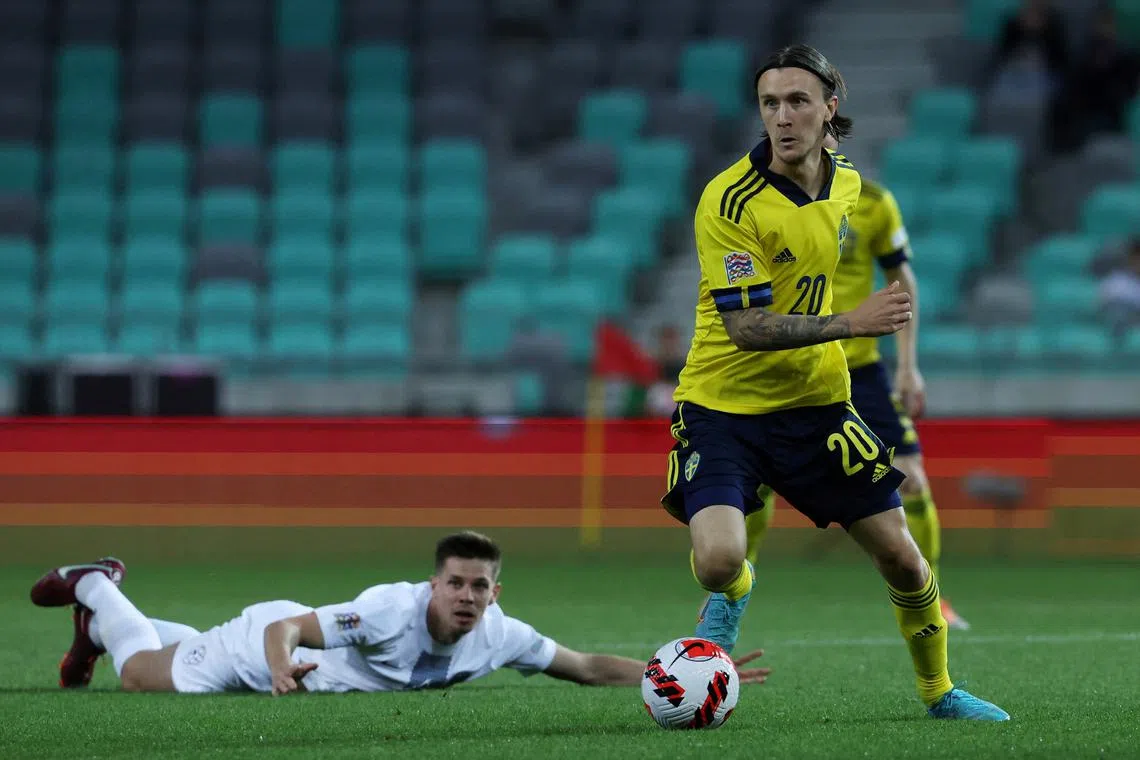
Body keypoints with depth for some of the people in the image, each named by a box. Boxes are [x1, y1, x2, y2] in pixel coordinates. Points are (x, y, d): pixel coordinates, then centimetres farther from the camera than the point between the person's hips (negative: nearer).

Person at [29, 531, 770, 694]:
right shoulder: (392, 610, -44)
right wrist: (282, 667, -66)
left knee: (202, 658, 34)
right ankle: (96, 589, 42)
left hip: (301, 644, 6)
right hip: (268, 637, -6)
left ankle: (103, 623, 60)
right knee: (145, 674, 14)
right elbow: (285, 631, -42)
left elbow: (589, 666, -20)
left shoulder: (499, 636, -27)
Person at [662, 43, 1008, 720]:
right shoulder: (730, 201, -21)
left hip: (816, 402, 5)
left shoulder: (848, 181, 1)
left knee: (900, 554, 4)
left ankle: (939, 689, 28)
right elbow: (745, 325, -24)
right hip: (723, 403, -5)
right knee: (719, 558, -25)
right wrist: (850, 323, -31)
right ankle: (732, 591, 14)